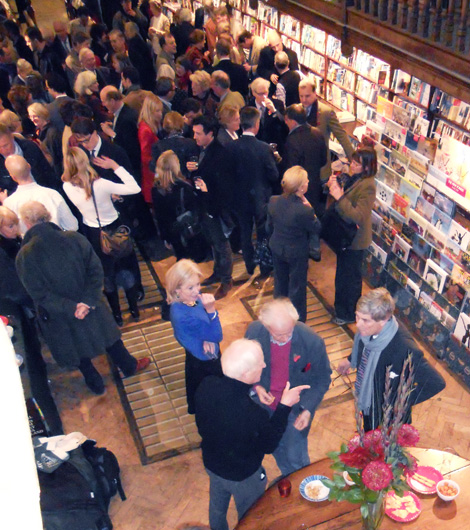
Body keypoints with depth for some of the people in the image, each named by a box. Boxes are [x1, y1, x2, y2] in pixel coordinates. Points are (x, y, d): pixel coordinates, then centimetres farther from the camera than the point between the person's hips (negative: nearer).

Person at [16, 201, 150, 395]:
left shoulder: (24, 256, -23)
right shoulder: (75, 239, -18)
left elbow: (39, 294, -21)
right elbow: (96, 271, -16)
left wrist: (70, 308, -18)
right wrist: (88, 301, -17)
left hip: (59, 317, -1)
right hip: (90, 305, 1)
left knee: (77, 346, 24)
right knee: (107, 335, 26)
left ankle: (95, 383, 44)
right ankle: (130, 366, 46)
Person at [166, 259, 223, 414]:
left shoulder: (193, 298, -16)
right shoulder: (183, 315, -39)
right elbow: (216, 335, -31)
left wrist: (208, 339, -26)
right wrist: (211, 310, -43)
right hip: (203, 363, -8)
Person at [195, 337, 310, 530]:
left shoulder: (206, 386, -27)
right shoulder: (253, 414, -43)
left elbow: (202, 426, -7)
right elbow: (269, 445, -20)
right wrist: (285, 406, -17)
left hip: (211, 464, 5)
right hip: (244, 477, -5)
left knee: (217, 507, 35)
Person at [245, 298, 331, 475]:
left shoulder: (312, 341, -29)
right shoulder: (254, 332, -22)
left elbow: (323, 378, -12)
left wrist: (308, 409, -21)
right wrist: (256, 386, -18)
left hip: (297, 407, -3)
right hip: (266, 402, 3)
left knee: (295, 455, 11)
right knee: (276, 448, 25)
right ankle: (288, 479, 58)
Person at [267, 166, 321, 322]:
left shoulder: (273, 201, -16)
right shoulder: (304, 210, -34)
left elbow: (270, 226, 0)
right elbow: (317, 228, -16)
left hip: (276, 248, 5)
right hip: (297, 253, -5)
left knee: (280, 281, 27)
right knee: (297, 286, 16)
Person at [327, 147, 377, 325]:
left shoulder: (367, 185, -27)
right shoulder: (351, 177, -2)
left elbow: (358, 216, -33)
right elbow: (341, 203, 9)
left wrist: (339, 196, -34)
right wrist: (332, 186, -11)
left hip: (355, 240, -9)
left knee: (350, 277, 10)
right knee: (342, 272, 25)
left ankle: (349, 314, 29)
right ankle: (340, 306, 46)